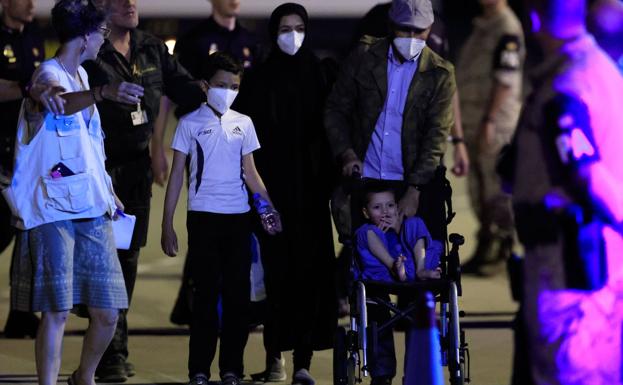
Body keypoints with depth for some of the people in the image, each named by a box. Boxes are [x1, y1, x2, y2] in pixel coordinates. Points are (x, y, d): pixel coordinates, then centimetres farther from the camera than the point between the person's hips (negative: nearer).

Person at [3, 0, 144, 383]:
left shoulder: (81, 75, 17)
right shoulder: (49, 74, -10)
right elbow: (59, 103, -36)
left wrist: (108, 191, 19)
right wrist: (101, 93, -55)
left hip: (93, 210, 8)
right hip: (53, 211, -8)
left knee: (107, 312, 6)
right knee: (57, 311, -9)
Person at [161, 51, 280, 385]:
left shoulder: (243, 123, 12)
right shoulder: (191, 123, 2)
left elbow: (250, 172, 16)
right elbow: (176, 175, 3)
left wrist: (270, 207, 2)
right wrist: (167, 224, -2)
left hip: (238, 217, 3)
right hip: (203, 216, -3)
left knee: (237, 293, 3)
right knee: (205, 293, -4)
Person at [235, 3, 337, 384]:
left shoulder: (319, 74, 6)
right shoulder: (260, 78, 6)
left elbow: (331, 126, 3)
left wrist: (331, 179, -6)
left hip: (310, 187, 0)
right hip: (273, 187, 0)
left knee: (309, 267, -5)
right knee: (277, 267, 0)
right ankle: (275, 354, 7)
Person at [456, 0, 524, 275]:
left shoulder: (507, 28, -12)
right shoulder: (481, 25, 17)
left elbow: (505, 80, -18)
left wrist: (489, 121, -22)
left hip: (495, 121, -10)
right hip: (473, 121, 10)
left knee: (495, 189, -6)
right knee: (477, 189, 13)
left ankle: (501, 252, -2)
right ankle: (484, 250, 19)